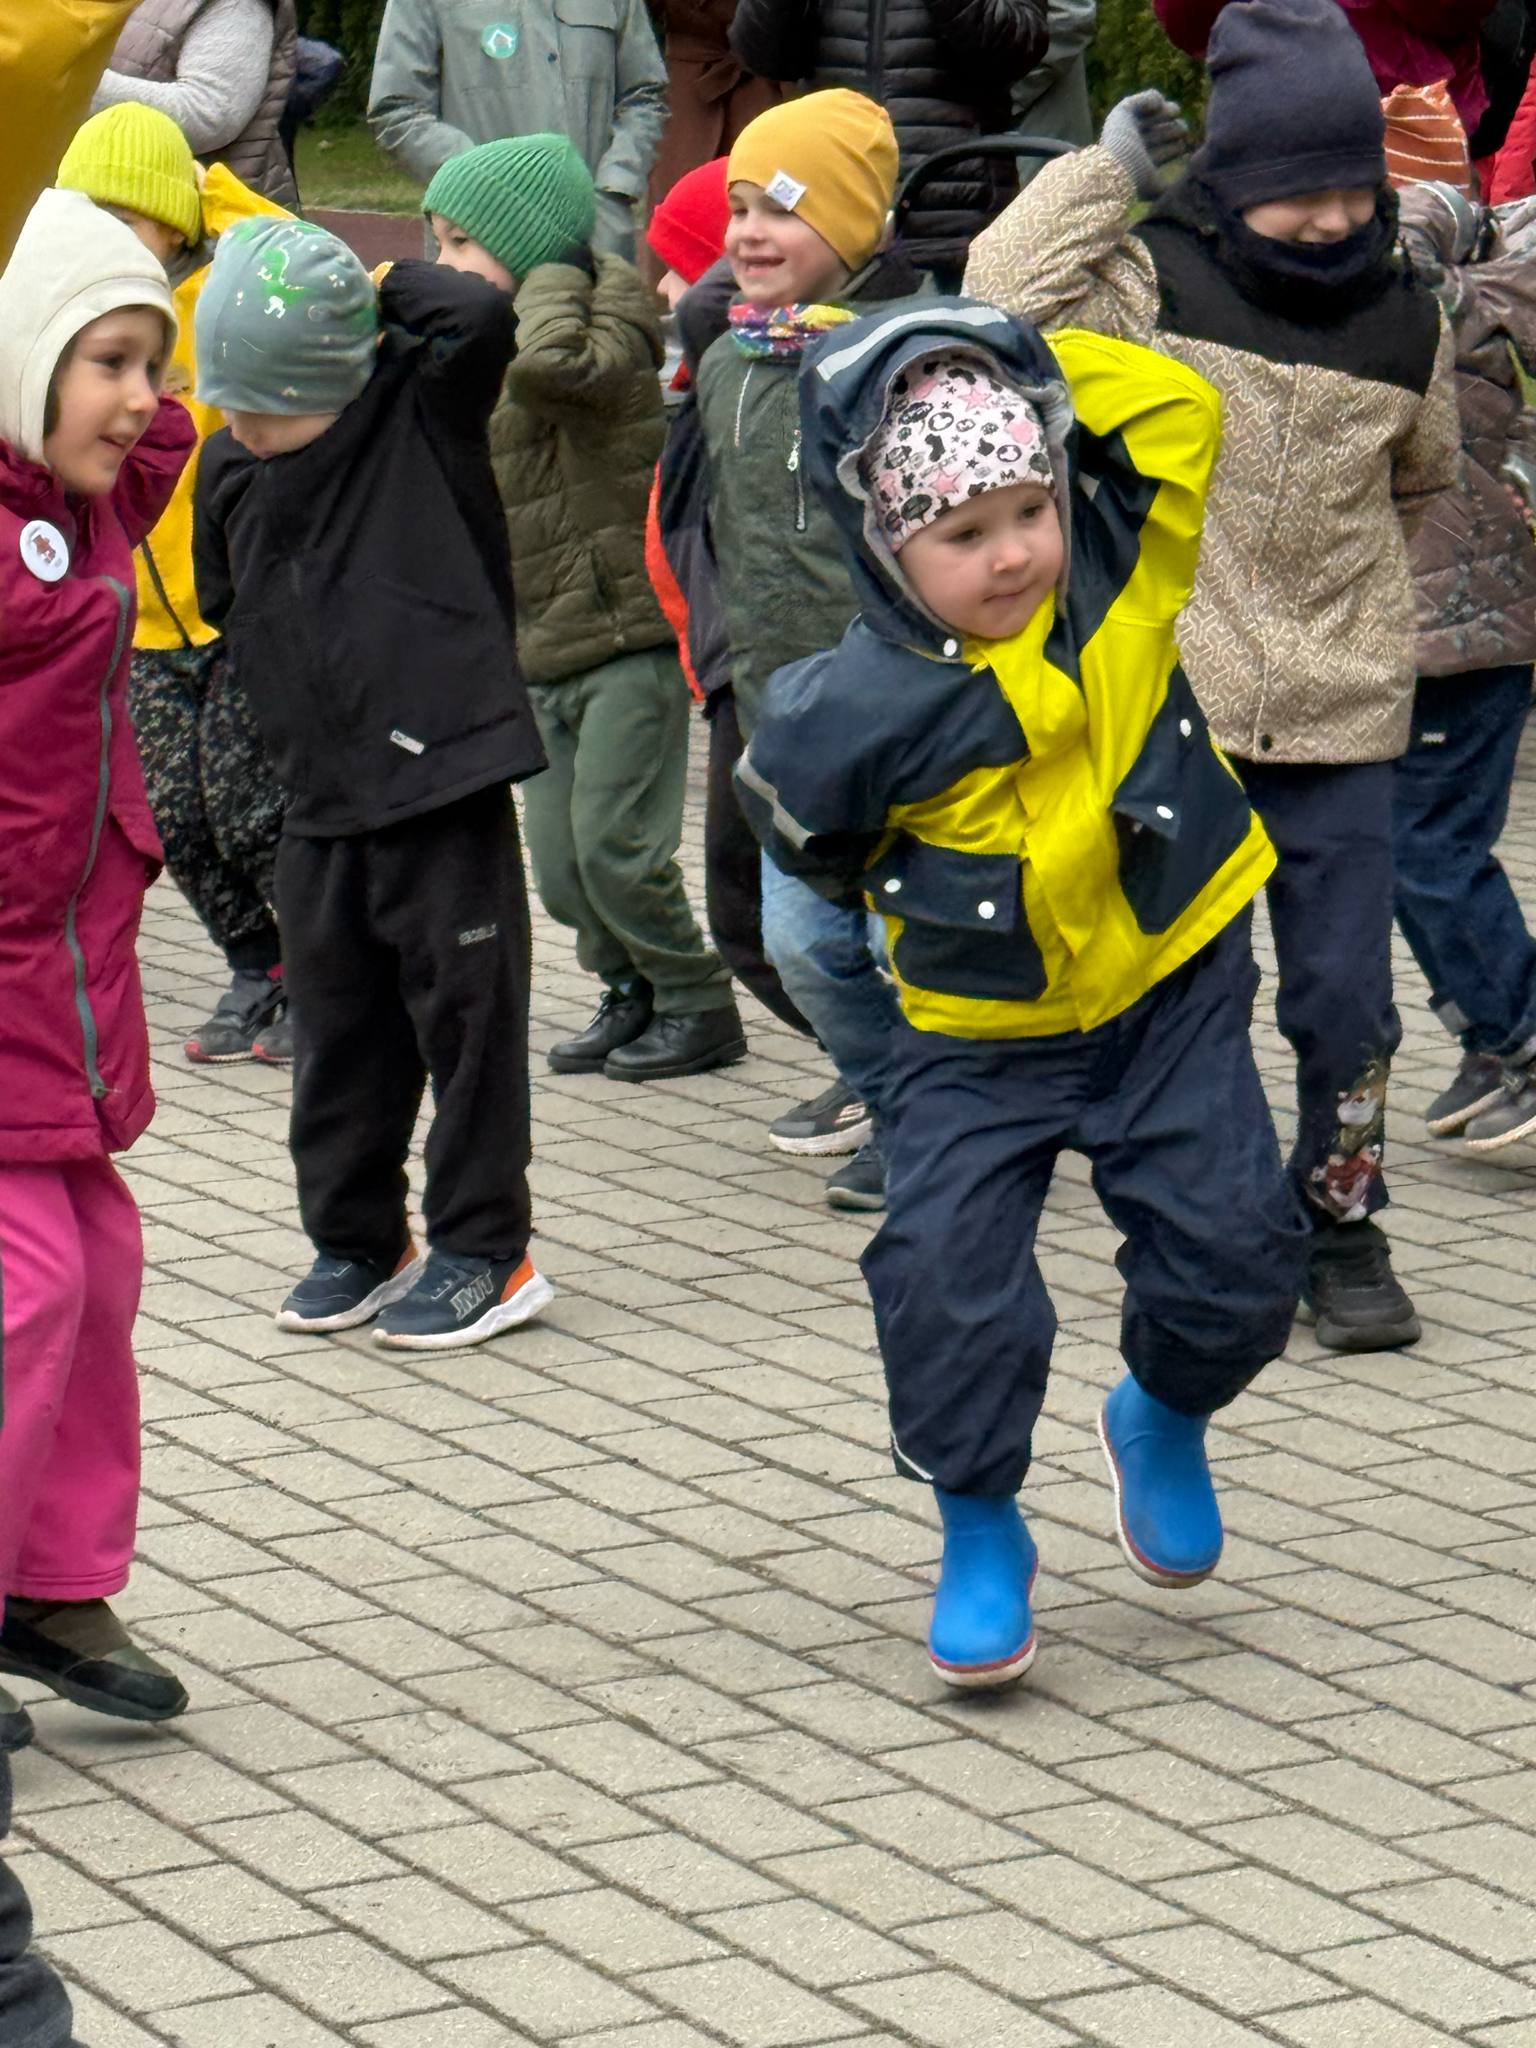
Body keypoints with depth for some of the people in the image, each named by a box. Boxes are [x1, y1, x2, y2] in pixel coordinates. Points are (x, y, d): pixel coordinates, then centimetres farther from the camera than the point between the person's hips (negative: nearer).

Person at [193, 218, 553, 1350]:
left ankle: (485, 1250, 13)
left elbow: (479, 317, -27)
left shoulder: (423, 411, -8)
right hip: (321, 804, 6)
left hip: (446, 787, -5)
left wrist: (380, 284, -13)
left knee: (466, 1020, 3)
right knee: (337, 1031, 13)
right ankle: (356, 1242, 27)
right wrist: (288, 723, 15)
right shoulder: (229, 469, 6)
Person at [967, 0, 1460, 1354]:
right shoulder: (1154, 288, -6)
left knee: (1346, 1002, 3)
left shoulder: (1404, 326, 3)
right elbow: (1005, 295, -24)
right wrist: (1108, 168, -14)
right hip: (1172, 714, -2)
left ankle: (1343, 1230, 20)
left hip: (1342, 726, 2)